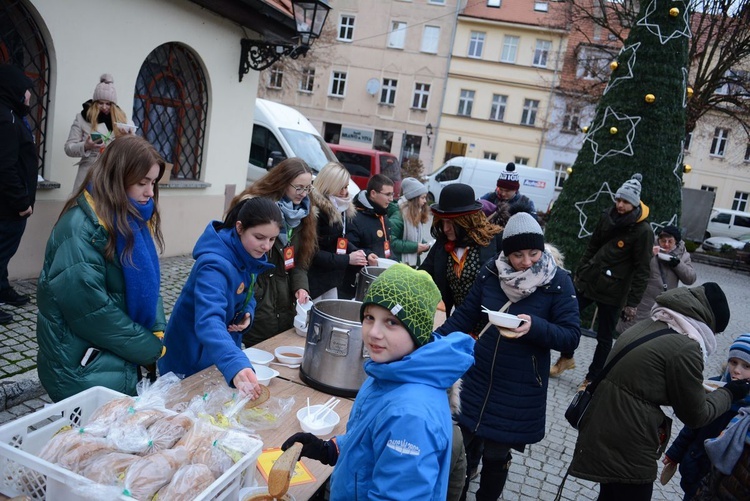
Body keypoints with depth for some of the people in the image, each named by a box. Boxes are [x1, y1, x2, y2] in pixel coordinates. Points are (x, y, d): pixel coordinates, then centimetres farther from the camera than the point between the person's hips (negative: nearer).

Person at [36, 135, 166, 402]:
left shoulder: (132, 218, 3)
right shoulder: (80, 228, -22)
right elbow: (92, 310, -25)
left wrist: (158, 333, -8)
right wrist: (152, 349, -16)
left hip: (121, 361, 8)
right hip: (85, 370, -8)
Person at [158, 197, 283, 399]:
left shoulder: (252, 256, -8)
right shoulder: (215, 265, -33)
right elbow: (209, 321, -48)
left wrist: (248, 313, -13)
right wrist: (236, 365, -64)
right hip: (191, 359, -7)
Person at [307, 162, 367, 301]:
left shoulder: (342, 208, 7)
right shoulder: (316, 210, -20)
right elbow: (313, 253, -21)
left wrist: (356, 252, -2)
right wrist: (347, 259, -19)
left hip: (332, 277, 8)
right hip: (313, 279, -8)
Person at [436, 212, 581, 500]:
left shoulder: (558, 283, -12)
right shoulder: (490, 273, -5)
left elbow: (571, 337, -13)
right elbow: (465, 315, 3)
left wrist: (534, 327, -31)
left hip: (520, 391, -2)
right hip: (478, 380, 3)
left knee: (496, 457, 10)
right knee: (464, 449, 12)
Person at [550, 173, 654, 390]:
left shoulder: (643, 231, -14)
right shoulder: (607, 217, 2)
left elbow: (642, 270, -13)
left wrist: (632, 302, -14)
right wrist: (579, 273, 15)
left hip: (613, 292, -5)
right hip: (587, 281, 5)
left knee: (604, 338, 7)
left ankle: (592, 377, 23)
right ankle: (566, 358, 34)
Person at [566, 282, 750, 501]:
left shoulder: (643, 327, 6)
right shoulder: (685, 348, -18)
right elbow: (695, 415, -6)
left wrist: (699, 389, 26)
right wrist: (729, 393, 10)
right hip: (628, 451, -7)